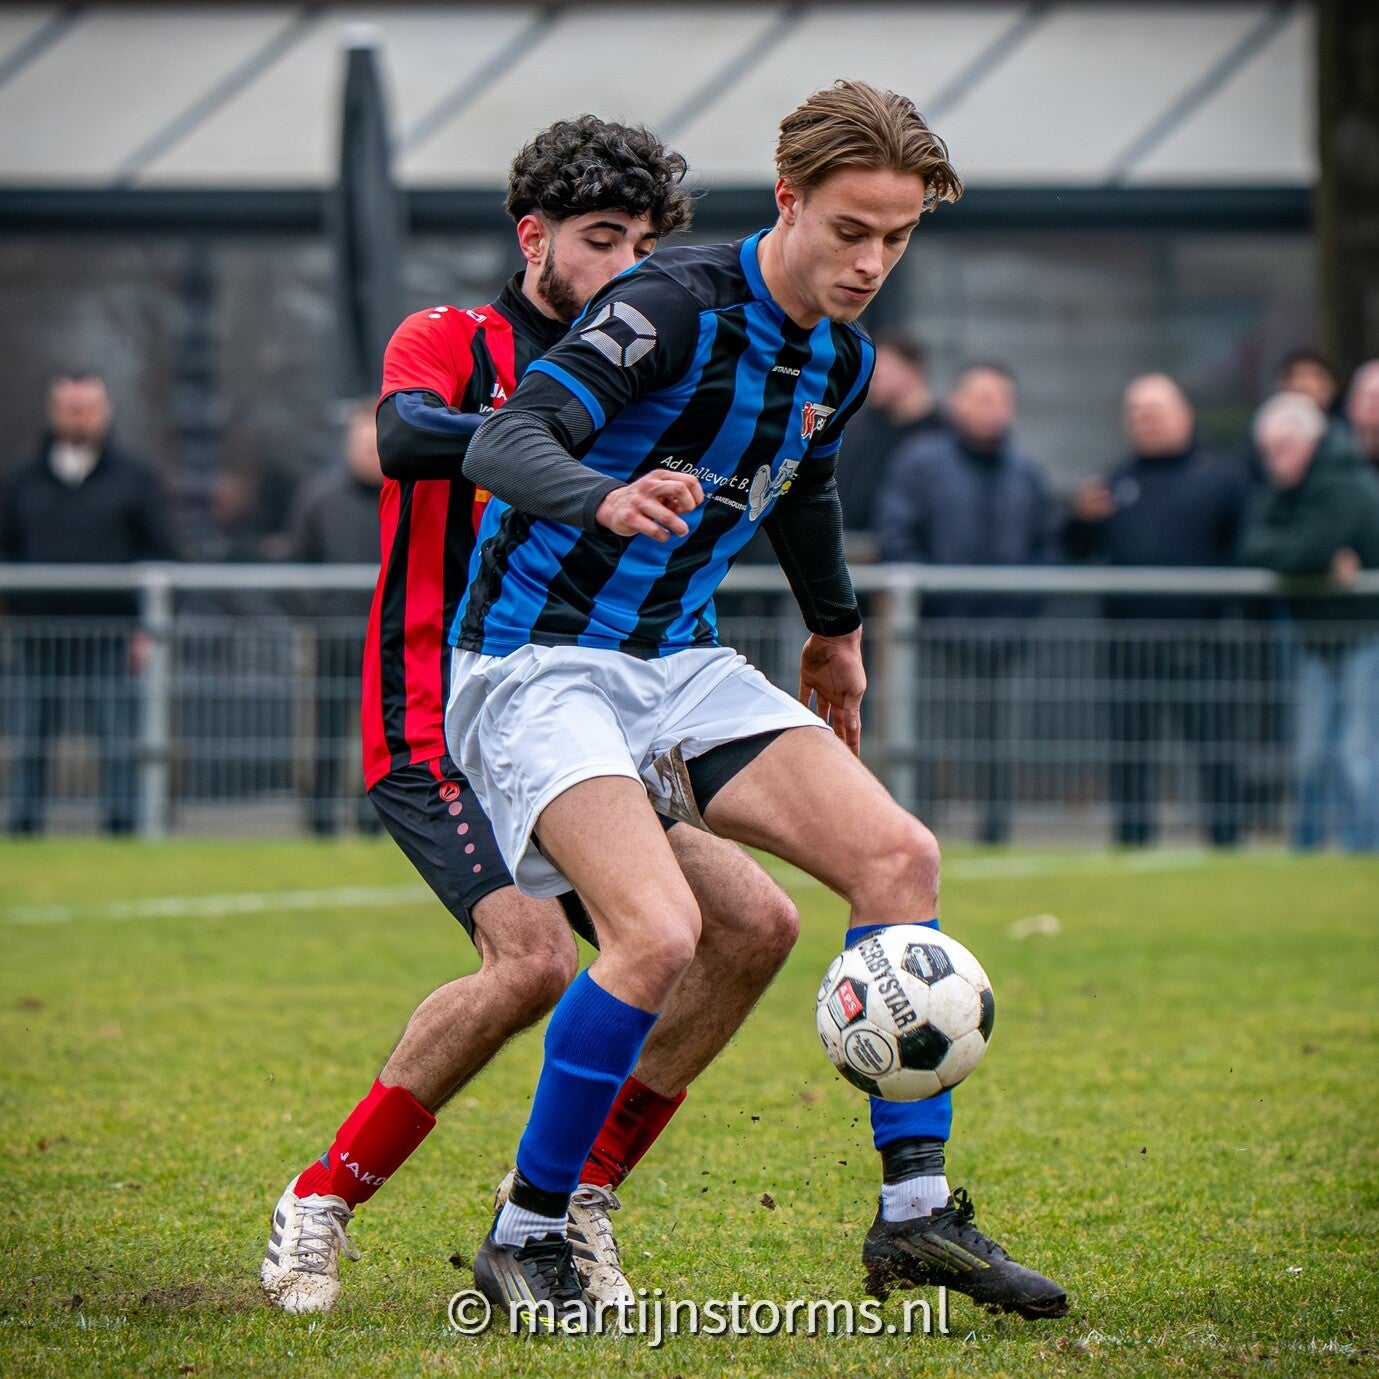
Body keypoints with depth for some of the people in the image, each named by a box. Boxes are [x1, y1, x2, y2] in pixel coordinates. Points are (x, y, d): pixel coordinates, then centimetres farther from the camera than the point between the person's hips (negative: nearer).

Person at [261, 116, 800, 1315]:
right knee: (535, 956, -28)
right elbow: (404, 438, -24)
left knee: (756, 924, -6)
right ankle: (321, 1204, -11)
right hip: (438, 732, -7)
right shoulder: (450, 341, -2)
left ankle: (574, 1192, 3)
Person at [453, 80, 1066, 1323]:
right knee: (659, 932, -27)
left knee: (900, 857, -6)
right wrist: (609, 501, -50)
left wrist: (836, 630, 42)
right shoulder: (675, 305, -19)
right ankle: (524, 1238, -8)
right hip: (534, 666, -8)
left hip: (678, 663, 8)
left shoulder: (844, 358, 6)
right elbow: (503, 445, -30)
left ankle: (915, 1211, 1)